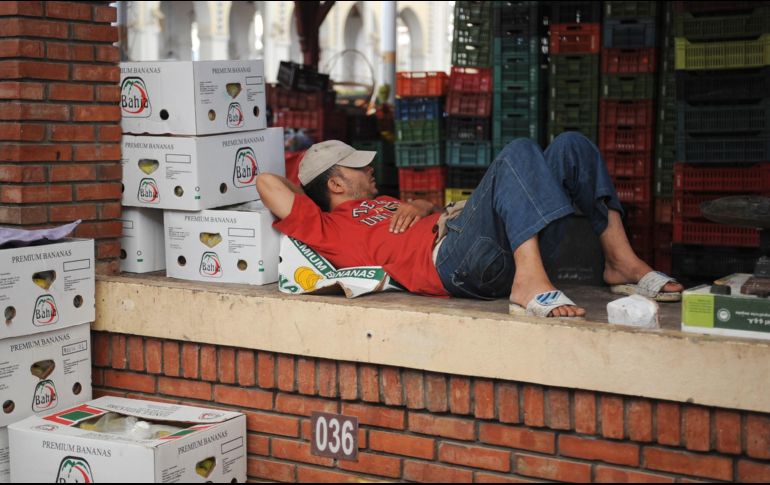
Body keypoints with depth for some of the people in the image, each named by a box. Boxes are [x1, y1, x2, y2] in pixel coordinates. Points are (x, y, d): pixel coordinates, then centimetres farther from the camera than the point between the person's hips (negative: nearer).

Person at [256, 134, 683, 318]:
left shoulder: (381, 206, 37)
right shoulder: (325, 227, 12)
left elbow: (436, 209, 38)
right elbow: (267, 182, 3)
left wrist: (417, 206, 16)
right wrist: (307, 191, 24)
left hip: (502, 253, 9)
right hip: (451, 257, -9)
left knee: (571, 146, 5)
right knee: (519, 153, -27)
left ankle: (622, 263, -1)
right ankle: (530, 286, -41)